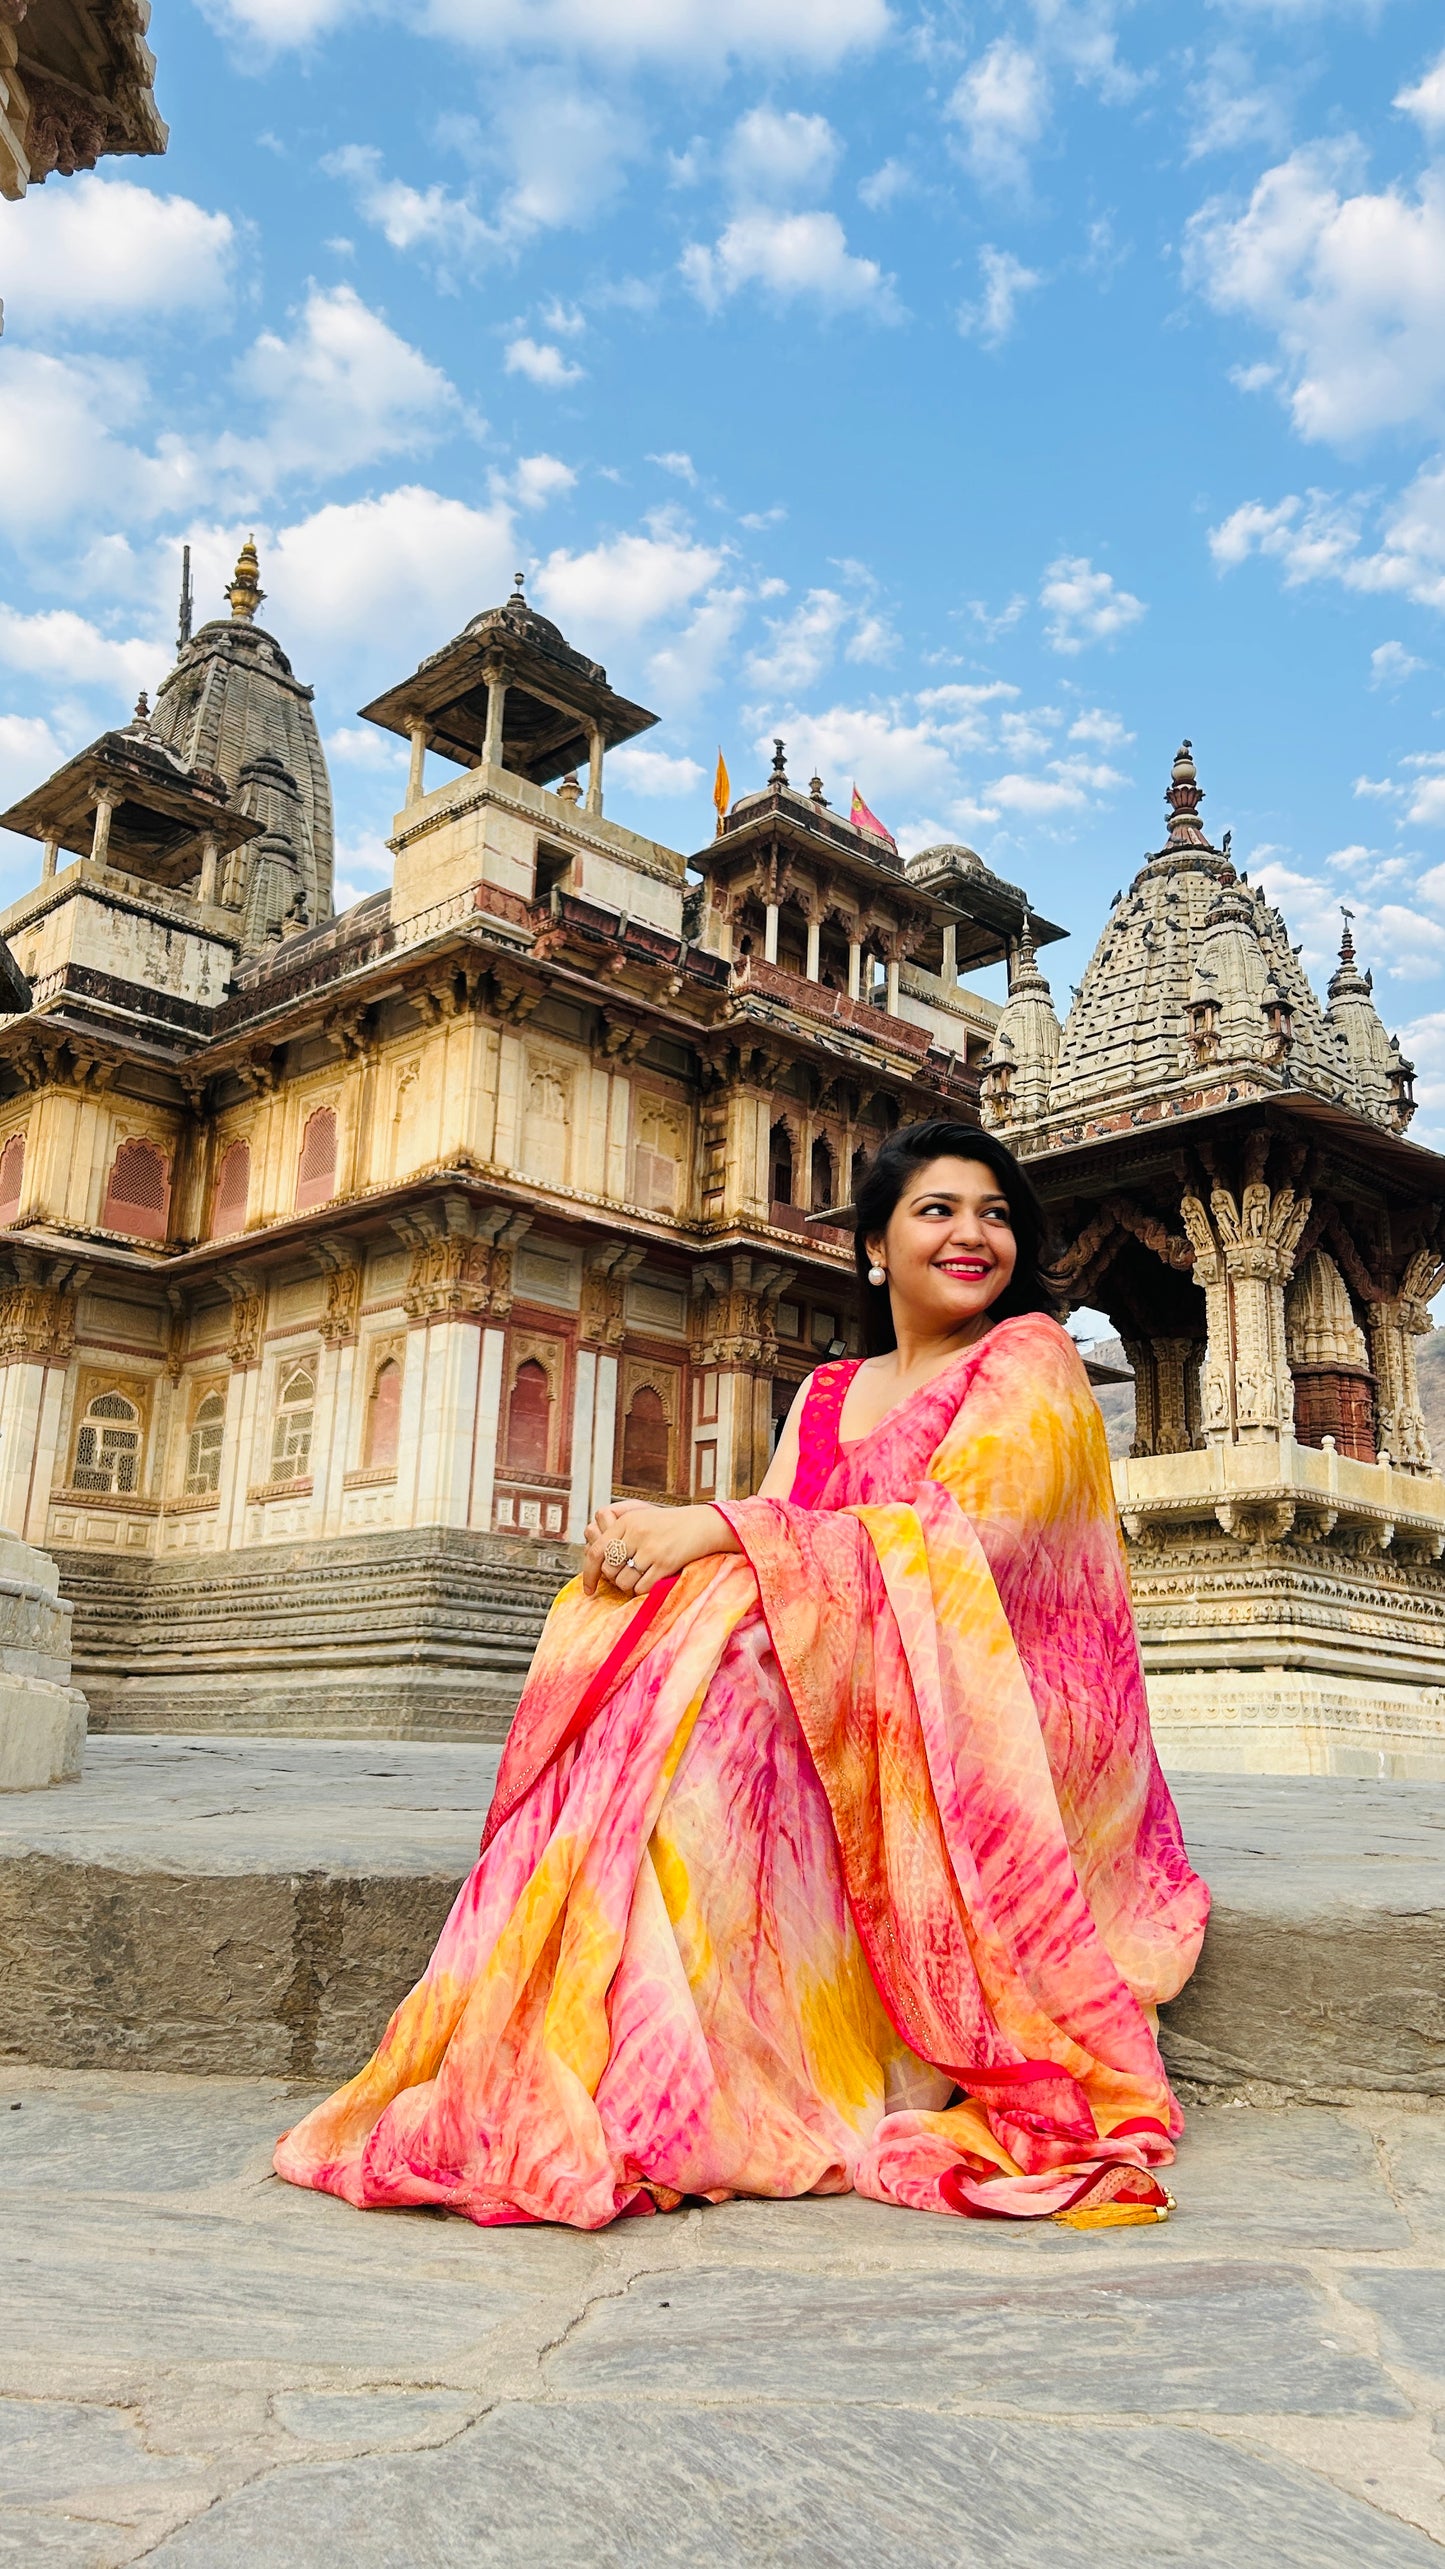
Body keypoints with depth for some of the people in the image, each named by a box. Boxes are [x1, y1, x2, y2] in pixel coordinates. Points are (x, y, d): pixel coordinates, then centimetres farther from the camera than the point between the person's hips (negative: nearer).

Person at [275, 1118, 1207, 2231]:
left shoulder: (1032, 1360, 0)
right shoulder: (828, 1395, 18)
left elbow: (956, 1537, -15)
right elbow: (776, 1545, 6)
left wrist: (718, 1529, -22)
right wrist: (653, 1539, -18)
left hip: (1013, 1734, -5)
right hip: (865, 1702, 6)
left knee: (721, 1668, -30)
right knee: (619, 1646, -20)